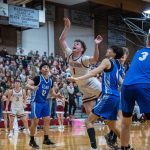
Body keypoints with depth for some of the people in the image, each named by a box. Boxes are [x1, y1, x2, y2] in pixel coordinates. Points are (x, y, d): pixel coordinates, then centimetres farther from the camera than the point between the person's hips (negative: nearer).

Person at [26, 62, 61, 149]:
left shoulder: (51, 81, 6)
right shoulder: (38, 78, -13)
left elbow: (52, 93, 15)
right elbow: (27, 85, -21)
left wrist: (57, 95, -5)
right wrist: (33, 88, -41)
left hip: (45, 102, 7)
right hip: (37, 102, -6)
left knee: (47, 120, 5)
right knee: (35, 121, -6)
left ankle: (46, 139, 14)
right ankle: (32, 141, 6)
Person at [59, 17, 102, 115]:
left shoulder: (84, 59, -23)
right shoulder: (69, 55, -4)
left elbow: (95, 59, -45)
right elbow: (62, 40, -3)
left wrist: (96, 45, -56)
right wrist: (67, 27, -10)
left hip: (95, 86, -7)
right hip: (84, 89, 7)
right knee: (89, 112, 10)